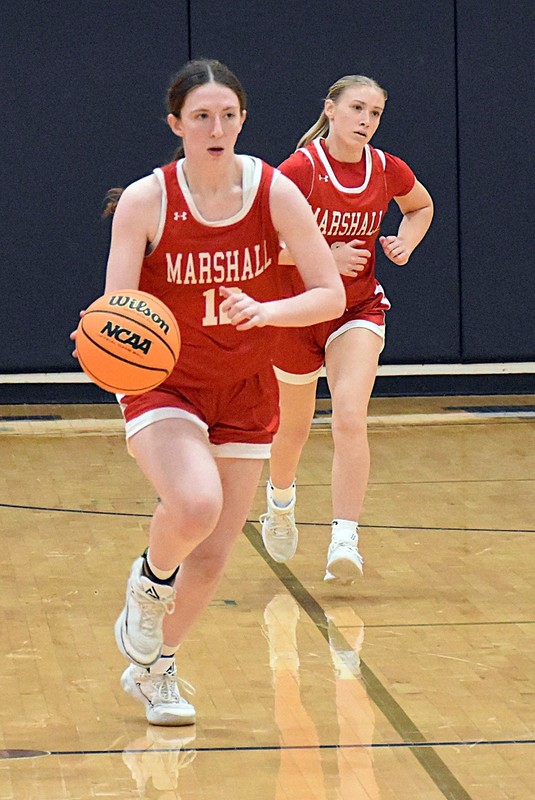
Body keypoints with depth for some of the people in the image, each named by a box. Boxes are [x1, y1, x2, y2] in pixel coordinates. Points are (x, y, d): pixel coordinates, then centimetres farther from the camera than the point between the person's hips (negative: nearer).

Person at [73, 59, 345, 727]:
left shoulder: (275, 192, -12)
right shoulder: (144, 202, -16)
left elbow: (330, 296, -11)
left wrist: (266, 310, -29)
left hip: (245, 393, 3)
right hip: (162, 384, -3)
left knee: (213, 557, 7)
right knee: (195, 506, -32)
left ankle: (154, 669, 33)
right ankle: (149, 582, 3)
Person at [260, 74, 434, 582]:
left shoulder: (387, 171, -6)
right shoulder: (300, 169, -19)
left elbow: (422, 205, 17)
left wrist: (406, 242, -3)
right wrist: (325, 255, -27)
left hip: (358, 310, 1)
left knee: (350, 419, -20)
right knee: (293, 426, 17)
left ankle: (344, 541, -23)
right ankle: (280, 501, 49)